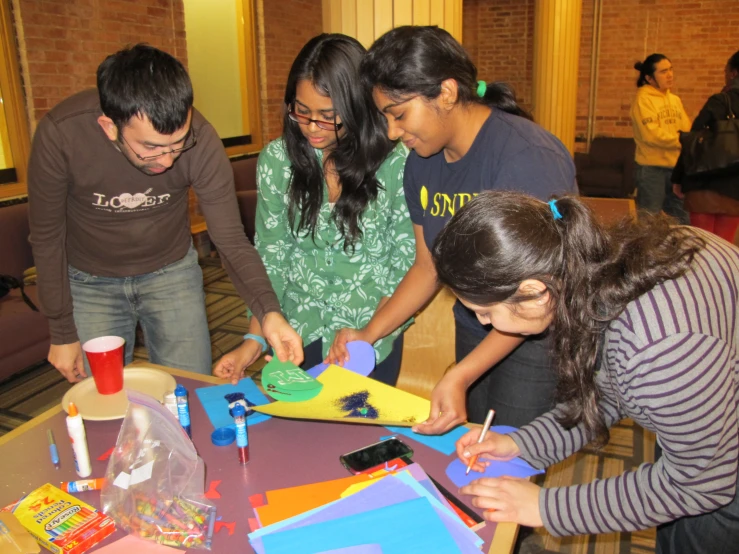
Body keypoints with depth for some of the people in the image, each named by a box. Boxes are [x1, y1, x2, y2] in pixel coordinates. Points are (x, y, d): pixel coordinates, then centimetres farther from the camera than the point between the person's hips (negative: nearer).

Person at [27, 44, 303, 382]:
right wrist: (62, 332, -7)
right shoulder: (60, 134, -27)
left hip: (172, 271, 1)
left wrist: (268, 311, -36)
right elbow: (46, 237, -13)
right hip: (89, 282, 0)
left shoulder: (200, 140, -25)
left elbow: (231, 241, -20)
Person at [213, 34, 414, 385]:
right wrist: (255, 338, -11)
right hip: (299, 336, 2)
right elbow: (270, 255, -2)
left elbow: (405, 262, -9)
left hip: (373, 340, -2)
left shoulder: (395, 164, -15)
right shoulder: (276, 160, -6)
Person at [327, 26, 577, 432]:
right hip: (473, 330, 7)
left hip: (538, 336, -6)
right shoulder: (421, 162, 0)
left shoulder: (526, 159, -24)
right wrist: (369, 334, -6)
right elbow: (427, 267, 6)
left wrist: (459, 377, -29)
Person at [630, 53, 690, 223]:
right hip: (652, 167, -6)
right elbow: (652, 134, -16)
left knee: (682, 221, 11)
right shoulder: (643, 99, -6)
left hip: (677, 167, 7)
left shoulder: (675, 99, 14)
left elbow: (687, 129, 10)